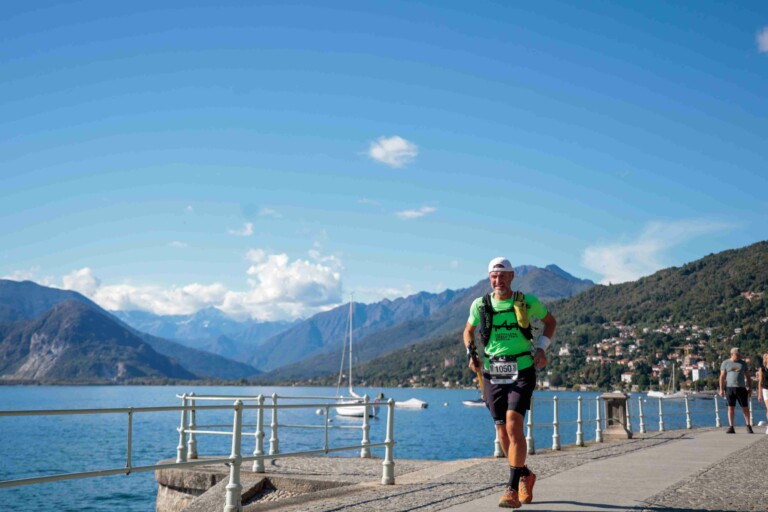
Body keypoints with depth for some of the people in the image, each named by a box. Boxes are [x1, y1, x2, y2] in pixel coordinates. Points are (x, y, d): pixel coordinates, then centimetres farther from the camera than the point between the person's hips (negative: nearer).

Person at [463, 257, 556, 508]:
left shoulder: (528, 302, -1)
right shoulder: (480, 304, 2)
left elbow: (550, 321, 16)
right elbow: (468, 332, 18)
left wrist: (541, 349, 2)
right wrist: (471, 354, 0)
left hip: (522, 372, -3)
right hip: (492, 375, 3)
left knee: (513, 426, -18)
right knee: (503, 432, 8)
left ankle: (513, 488, -14)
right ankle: (525, 475, 32)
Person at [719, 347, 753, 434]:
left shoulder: (743, 363, 9)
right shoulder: (725, 363, 3)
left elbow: (748, 376, 12)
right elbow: (722, 377, 0)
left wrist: (750, 388, 4)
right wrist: (721, 389, -7)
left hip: (741, 388, 1)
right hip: (730, 388, -1)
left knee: (745, 407, 2)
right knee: (731, 407, -1)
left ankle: (748, 426, 14)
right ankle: (731, 427, 1)